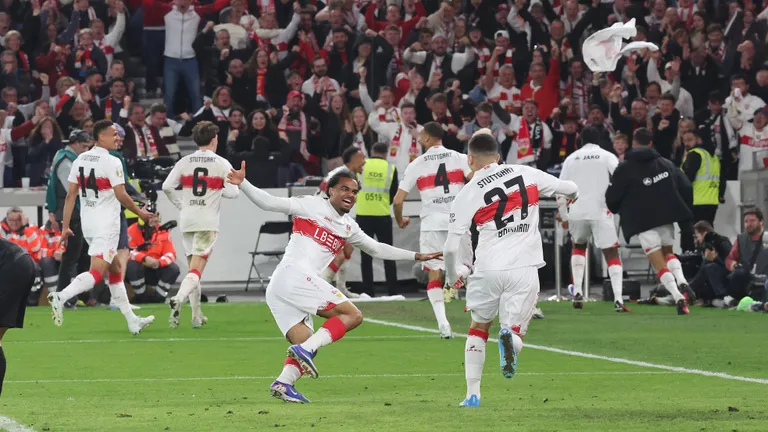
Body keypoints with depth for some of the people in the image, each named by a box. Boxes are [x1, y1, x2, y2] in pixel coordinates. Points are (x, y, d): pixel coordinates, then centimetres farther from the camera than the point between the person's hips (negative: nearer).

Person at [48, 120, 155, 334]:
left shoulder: (80, 160, 7)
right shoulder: (111, 162, -14)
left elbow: (70, 195, 7)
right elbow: (121, 195, -15)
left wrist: (65, 226, 10)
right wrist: (140, 212, 2)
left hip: (87, 222, 8)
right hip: (106, 224, -8)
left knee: (115, 269, 18)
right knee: (96, 273, -10)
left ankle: (132, 320, 23)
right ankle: (60, 297, -30)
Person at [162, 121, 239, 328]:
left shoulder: (184, 162, 4)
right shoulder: (222, 164, -4)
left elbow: (167, 186, -2)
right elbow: (233, 192, -8)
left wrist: (180, 205, 13)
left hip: (187, 221, 4)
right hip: (208, 222, -4)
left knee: (193, 268, 16)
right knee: (196, 270, -10)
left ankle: (197, 316, 18)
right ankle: (178, 299, -36)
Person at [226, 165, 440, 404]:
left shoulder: (348, 226, 26)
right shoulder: (312, 206, 3)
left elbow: (377, 249, 38)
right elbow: (269, 203, -2)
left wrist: (416, 256, 38)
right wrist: (243, 184, -15)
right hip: (294, 275, -9)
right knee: (352, 315, -11)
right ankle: (305, 349, -25)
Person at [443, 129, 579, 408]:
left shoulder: (467, 194, -1)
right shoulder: (526, 174, 2)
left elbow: (451, 247, -3)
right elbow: (569, 189, 15)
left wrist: (452, 277, 17)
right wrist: (572, 193, 40)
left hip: (489, 269, 0)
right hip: (525, 269, 0)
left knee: (478, 327, 22)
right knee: (515, 331, 10)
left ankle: (472, 393, 17)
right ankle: (510, 336, -28)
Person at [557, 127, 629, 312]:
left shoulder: (571, 158, 12)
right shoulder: (607, 157, 4)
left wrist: (564, 216, 17)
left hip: (577, 212, 3)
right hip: (601, 211, -3)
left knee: (579, 247, 28)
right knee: (611, 254, 3)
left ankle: (577, 292, 15)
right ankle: (618, 299, -13)